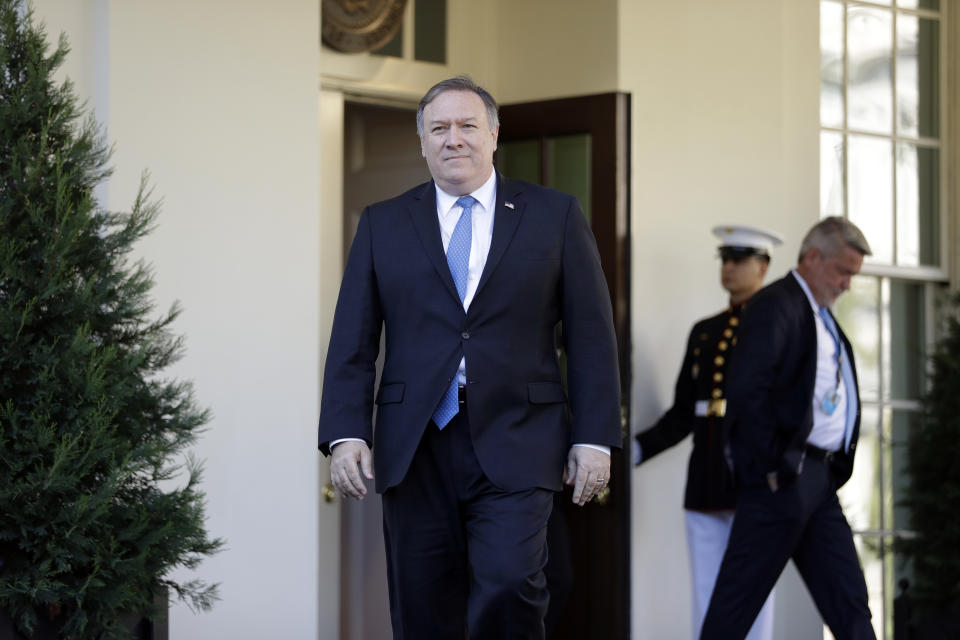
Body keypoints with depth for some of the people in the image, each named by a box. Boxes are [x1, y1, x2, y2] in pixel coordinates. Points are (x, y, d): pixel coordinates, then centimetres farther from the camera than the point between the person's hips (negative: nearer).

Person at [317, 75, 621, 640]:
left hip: (514, 446, -2)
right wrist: (346, 433, -5)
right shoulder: (382, 224, 11)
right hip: (415, 452, 2)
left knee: (509, 587, -20)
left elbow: (591, 335, 5)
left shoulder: (556, 216, 7)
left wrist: (594, 438, -2)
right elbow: (352, 343, 7)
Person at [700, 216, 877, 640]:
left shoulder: (822, 315, 20)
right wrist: (774, 465, -19)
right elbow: (745, 389, -21)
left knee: (848, 600, 8)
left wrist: (838, 466, 11)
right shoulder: (776, 304, -10)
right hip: (784, 478, -10)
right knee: (737, 602, -5)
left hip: (819, 481, 10)